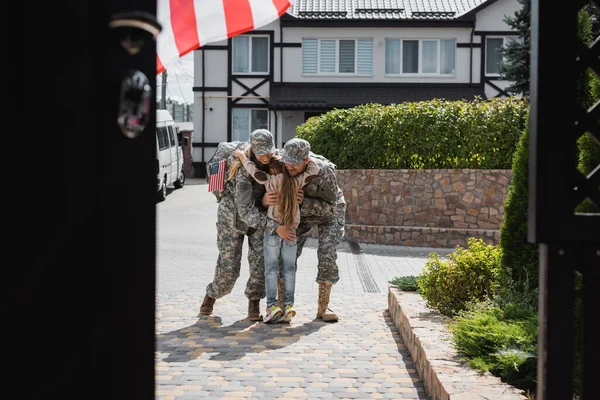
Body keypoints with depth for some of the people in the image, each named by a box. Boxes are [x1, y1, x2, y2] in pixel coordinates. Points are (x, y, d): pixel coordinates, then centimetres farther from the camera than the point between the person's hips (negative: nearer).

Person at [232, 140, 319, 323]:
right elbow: (314, 170, 6)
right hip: (291, 230, 2)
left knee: (271, 269, 1)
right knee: (289, 269, 6)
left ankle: (272, 304, -6)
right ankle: (288, 304, 1)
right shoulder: (297, 182, -1)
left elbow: (253, 169, -6)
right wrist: (305, 157, 6)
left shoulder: (270, 181, -8)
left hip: (273, 229, -2)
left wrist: (242, 156, 8)